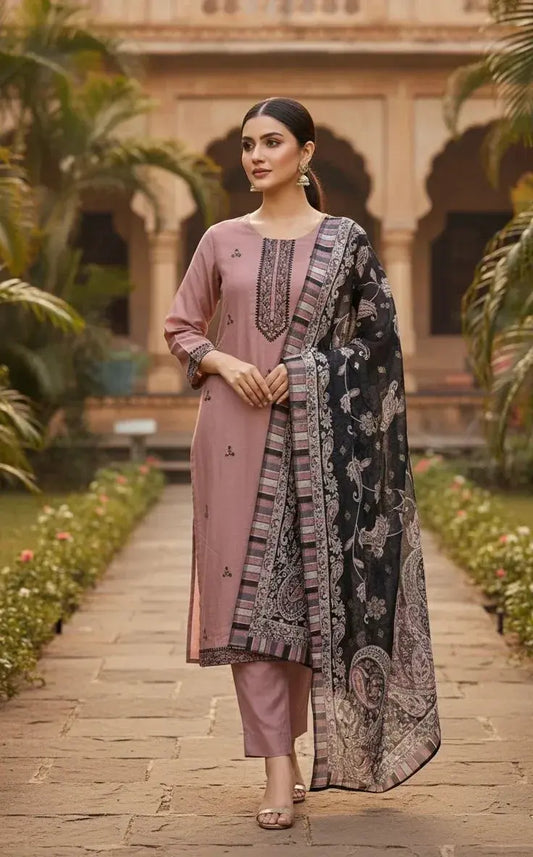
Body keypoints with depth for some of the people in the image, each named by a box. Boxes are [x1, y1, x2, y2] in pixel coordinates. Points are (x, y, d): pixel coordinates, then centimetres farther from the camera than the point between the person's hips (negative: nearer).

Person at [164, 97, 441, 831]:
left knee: (303, 588, 3)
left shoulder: (345, 241, 3)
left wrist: (306, 370, -11)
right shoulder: (222, 240, 8)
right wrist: (221, 362, -8)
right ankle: (280, 767, 1)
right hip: (236, 435, 1)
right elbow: (180, 328, 12)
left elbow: (378, 339, 3)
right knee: (246, 593, -4)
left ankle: (292, 745, 24)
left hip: (314, 436, -1)